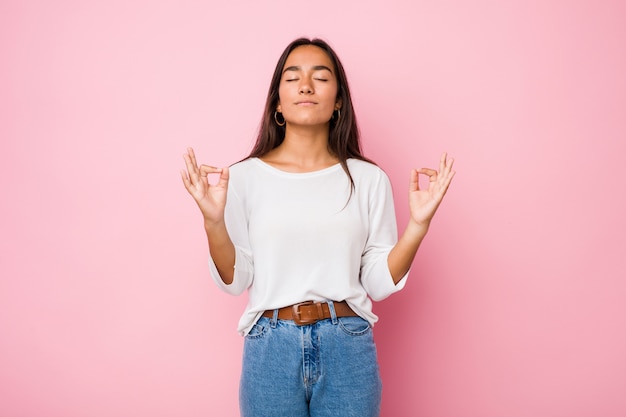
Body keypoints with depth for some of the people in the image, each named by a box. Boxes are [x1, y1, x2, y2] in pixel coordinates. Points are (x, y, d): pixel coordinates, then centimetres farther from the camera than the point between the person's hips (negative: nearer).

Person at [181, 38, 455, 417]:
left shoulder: (368, 179, -1)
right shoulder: (245, 176, -2)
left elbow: (380, 283, -1)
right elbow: (235, 280, -1)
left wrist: (418, 224, -12)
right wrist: (214, 221, -16)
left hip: (347, 348, 1)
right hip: (271, 348, 0)